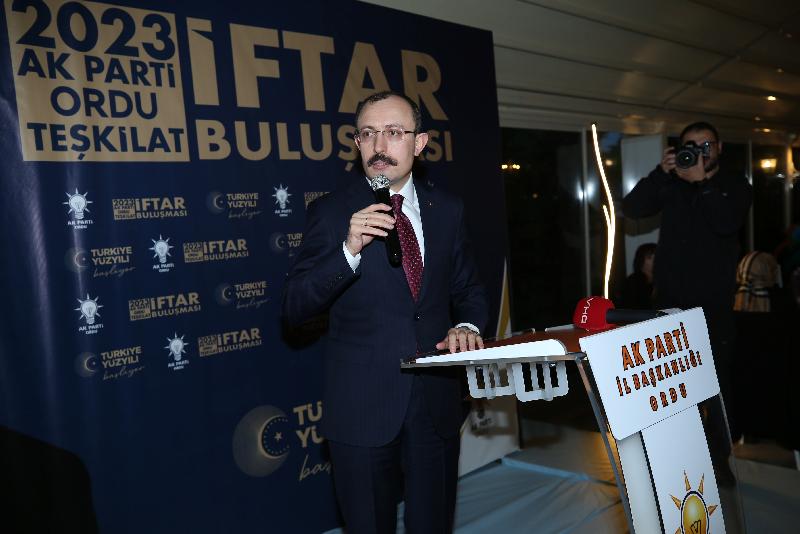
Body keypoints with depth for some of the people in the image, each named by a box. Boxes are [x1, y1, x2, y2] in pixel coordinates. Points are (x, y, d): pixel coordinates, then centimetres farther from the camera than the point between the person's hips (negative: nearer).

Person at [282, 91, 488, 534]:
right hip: (362, 409, -2)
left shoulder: (447, 210, 4)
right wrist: (349, 250, -24)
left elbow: (468, 290, 15)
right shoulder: (331, 212, -5)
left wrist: (467, 326, -7)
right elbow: (293, 308, -10)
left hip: (436, 403, 3)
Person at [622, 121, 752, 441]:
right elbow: (631, 209, -3)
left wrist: (702, 182, -16)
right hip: (671, 296, 2)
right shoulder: (671, 183, 11)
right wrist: (661, 173, -11)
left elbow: (726, 224, -14)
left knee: (717, 373, -5)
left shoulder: (735, 185, 6)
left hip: (713, 299, -2)